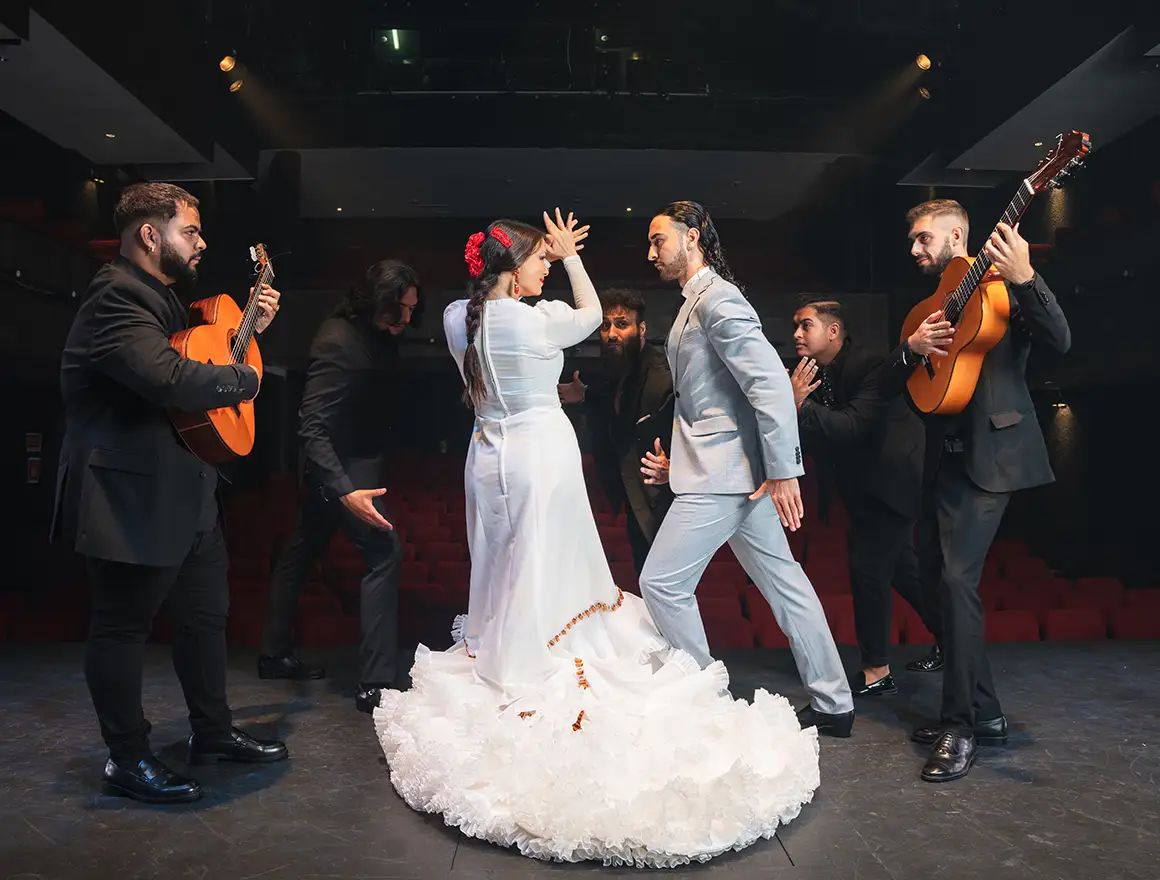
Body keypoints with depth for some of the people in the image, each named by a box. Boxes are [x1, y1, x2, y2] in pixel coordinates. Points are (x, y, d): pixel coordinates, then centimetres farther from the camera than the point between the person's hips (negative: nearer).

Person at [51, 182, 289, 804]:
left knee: (206, 614, 18)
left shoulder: (161, 298, 15)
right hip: (132, 500, -11)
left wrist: (250, 328, 14)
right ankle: (127, 759, 20)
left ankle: (212, 732, 33)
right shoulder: (116, 298, -18)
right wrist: (245, 379, -17)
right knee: (124, 627, 5)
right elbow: (170, 379, -34)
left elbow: (197, 356, 27)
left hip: (186, 490, 11)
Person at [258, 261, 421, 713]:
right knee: (385, 552, -14)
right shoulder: (337, 343, -25)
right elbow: (312, 428, -29)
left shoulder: (374, 335, 1)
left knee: (301, 553, 18)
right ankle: (375, 683, -10)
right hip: (341, 468, -9)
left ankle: (274, 655, 33)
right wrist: (345, 492, -38)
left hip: (355, 462, 9)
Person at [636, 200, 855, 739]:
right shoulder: (696, 302, 17)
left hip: (722, 473, -10)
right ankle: (833, 705, 23)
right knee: (783, 582, 13)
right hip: (735, 471, 10)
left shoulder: (717, 298, -14)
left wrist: (783, 471, -23)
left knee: (661, 582, -5)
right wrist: (677, 457, 18)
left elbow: (771, 383, -22)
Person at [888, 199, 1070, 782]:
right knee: (938, 575, 9)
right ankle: (982, 712, 22)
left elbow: (1059, 341, -16)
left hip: (988, 453, -8)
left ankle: (962, 725, -4)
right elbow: (892, 374, 15)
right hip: (943, 456, 8)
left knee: (956, 577, -15)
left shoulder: (1000, 284, -1)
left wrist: (1024, 278, -30)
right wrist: (912, 349, -7)